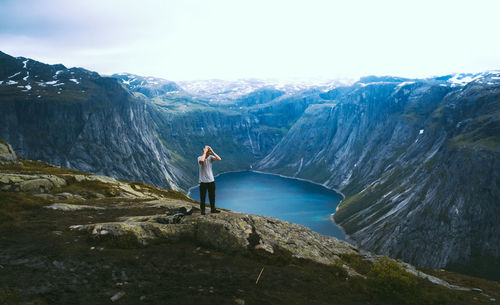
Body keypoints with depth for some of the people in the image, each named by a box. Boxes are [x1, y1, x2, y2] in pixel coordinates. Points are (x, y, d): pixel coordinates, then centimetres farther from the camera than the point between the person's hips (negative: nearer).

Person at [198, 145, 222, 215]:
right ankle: (202, 210, 12)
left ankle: (213, 209, 22)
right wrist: (205, 152, -22)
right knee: (203, 197, 2)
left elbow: (219, 159, -13)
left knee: (212, 196, 11)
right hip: (203, 181, -4)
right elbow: (201, 160, -34)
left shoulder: (211, 157, 2)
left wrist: (212, 151, -15)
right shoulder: (200, 158, -9)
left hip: (211, 180, 4)